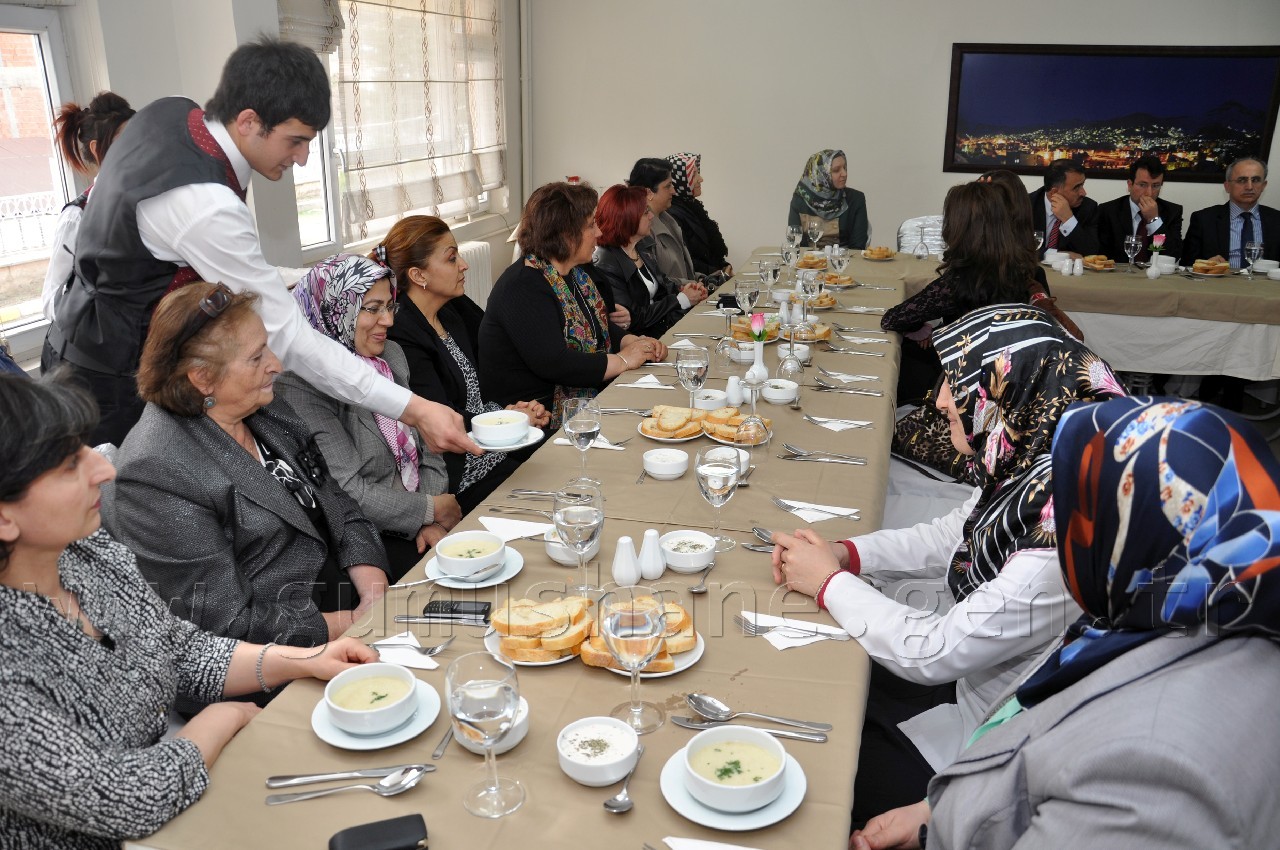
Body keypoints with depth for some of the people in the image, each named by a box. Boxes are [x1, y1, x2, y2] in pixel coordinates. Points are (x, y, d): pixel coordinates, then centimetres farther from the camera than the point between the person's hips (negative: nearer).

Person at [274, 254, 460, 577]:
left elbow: (426, 449, 10)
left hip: (415, 527, 7)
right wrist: (431, 510, -9)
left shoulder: (392, 355, 9)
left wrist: (432, 522, -5)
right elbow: (347, 493, -18)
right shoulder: (302, 384, -15)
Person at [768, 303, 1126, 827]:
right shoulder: (1028, 457, -9)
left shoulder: (1067, 532, -35)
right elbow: (950, 536, 9)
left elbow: (934, 654, -27)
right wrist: (845, 554, -4)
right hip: (966, 674, 7)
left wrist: (829, 582, -13)